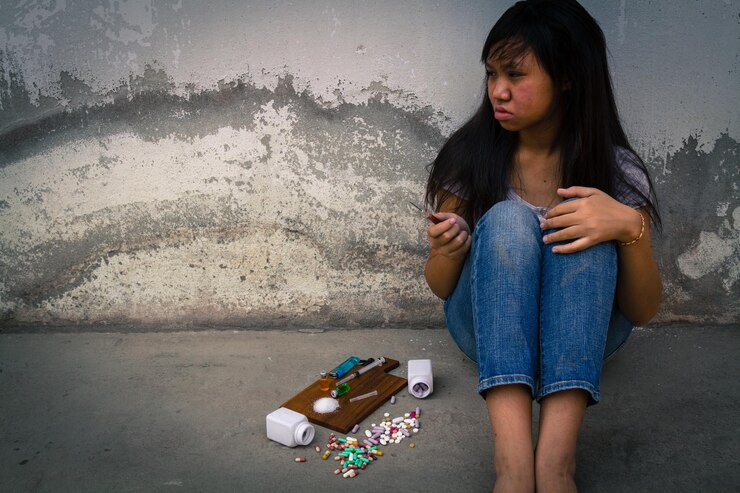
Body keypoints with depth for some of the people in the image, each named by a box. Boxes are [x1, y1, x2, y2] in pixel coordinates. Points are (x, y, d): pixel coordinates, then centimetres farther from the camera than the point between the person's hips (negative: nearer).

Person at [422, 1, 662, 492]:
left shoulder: (614, 169, -8)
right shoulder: (469, 155, -7)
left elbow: (642, 312, -9)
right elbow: (442, 288, -1)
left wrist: (631, 228, -28)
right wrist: (450, 251, -24)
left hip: (582, 333, 0)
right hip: (488, 330, 0)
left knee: (589, 230, -29)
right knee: (507, 220, -29)